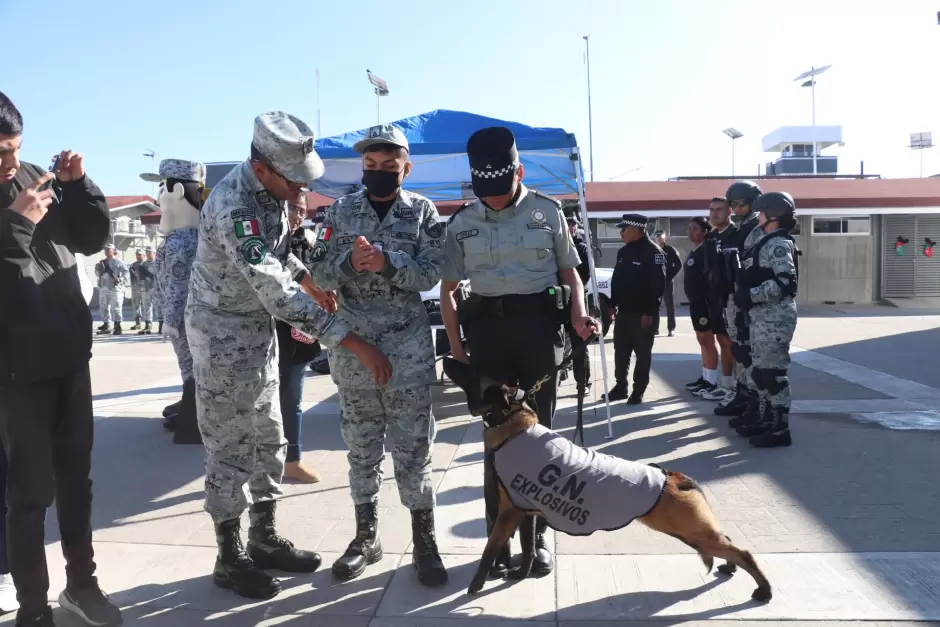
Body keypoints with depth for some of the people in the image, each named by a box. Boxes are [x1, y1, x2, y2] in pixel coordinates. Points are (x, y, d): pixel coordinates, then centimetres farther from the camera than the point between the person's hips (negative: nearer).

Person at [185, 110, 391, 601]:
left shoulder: (272, 188, -4)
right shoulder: (234, 208, -31)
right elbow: (278, 294, -37)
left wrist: (309, 281, 7)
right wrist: (356, 344, -38)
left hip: (259, 324, 8)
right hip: (223, 331, -8)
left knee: (268, 438, 14)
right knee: (231, 448, 2)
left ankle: (264, 538, 28)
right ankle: (230, 558, 17)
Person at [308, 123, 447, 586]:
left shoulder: (423, 211, 1)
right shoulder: (340, 212, 5)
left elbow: (429, 274, -8)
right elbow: (320, 275, 0)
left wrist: (387, 262, -24)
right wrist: (350, 261, -19)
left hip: (408, 346, -2)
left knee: (413, 446, 2)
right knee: (361, 445, 12)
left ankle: (424, 542, 15)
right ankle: (366, 536, 27)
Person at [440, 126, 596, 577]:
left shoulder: (547, 212, 2)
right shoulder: (462, 222, 4)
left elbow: (570, 272, 9)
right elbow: (448, 289, 8)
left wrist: (578, 316, -9)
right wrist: (456, 346, 0)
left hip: (540, 325, 0)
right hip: (487, 328, 1)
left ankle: (536, 535, 19)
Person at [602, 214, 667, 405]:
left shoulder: (653, 252, -12)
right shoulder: (623, 252, 13)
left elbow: (658, 284, -17)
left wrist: (650, 312, -20)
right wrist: (613, 304, 15)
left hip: (643, 313, -8)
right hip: (623, 311, 8)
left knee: (642, 353, 2)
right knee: (620, 351, 11)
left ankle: (638, 391, 9)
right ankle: (620, 387, 22)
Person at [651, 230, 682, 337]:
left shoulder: (670, 250, -2)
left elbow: (679, 264, -2)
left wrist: (670, 276, -8)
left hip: (667, 281, -3)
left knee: (670, 305, 1)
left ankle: (671, 328, 6)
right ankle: (655, 328, 12)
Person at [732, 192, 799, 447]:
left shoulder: (779, 244, -11)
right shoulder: (764, 242, 18)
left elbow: (785, 282, -22)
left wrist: (751, 296, -21)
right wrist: (743, 293, 8)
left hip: (775, 316, -10)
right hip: (761, 316, 10)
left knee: (774, 372, -6)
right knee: (760, 371, 15)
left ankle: (780, 429, 0)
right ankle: (766, 419, 26)